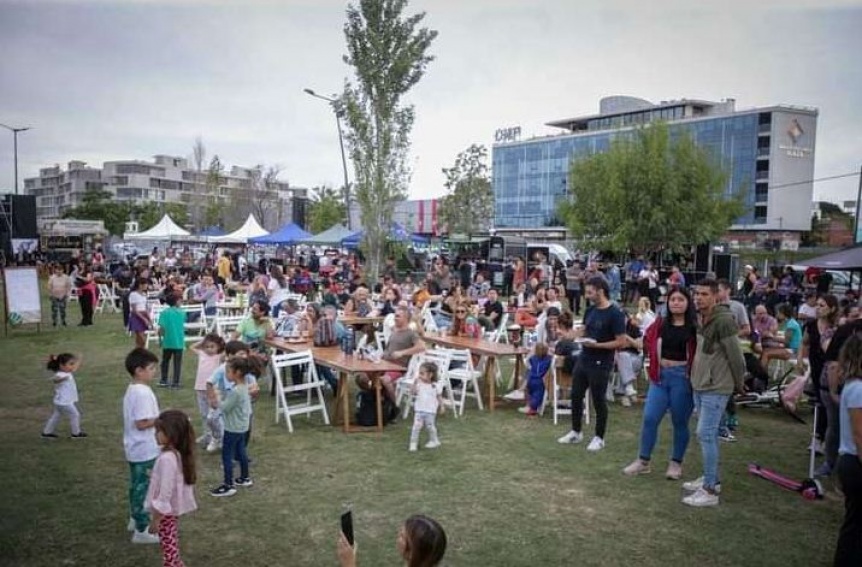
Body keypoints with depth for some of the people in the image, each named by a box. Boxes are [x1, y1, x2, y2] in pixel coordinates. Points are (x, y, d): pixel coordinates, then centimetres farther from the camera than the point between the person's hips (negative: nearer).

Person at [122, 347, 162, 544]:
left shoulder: (132, 389, 7)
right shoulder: (143, 393, -25)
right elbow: (142, 423, -26)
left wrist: (157, 418, 10)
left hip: (136, 449, 10)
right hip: (145, 450, -10)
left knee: (137, 486, 23)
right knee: (144, 488, 1)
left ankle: (136, 519, 38)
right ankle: (141, 531, 10)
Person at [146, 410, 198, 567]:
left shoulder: (167, 458, -30)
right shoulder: (178, 453, -2)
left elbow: (165, 492, -27)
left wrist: (156, 519, -19)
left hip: (166, 512, -9)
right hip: (173, 509, 9)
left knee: (168, 549, 6)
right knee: (171, 548, 23)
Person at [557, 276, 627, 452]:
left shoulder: (615, 314, -16)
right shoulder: (590, 310, 7)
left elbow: (621, 342, -18)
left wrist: (596, 345, -25)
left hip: (600, 365, -7)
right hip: (583, 360, 7)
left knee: (599, 401, 5)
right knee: (576, 396, 13)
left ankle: (599, 438, 20)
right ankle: (576, 432, 28)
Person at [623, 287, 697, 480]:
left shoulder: (694, 327, -7)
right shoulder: (660, 324, 6)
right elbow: (648, 340, 21)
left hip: (682, 377, -4)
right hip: (660, 375, 4)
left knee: (680, 422, 8)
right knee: (650, 418, 2)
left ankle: (676, 463, 23)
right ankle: (643, 461, 14)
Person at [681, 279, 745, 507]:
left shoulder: (724, 321, -19)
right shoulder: (703, 319, 9)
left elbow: (735, 356, -16)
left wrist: (738, 384, -6)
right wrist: (697, 377, 15)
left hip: (715, 389, -9)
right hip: (700, 386, 9)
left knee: (705, 434, -8)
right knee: (708, 434, 17)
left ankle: (710, 490, 0)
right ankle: (711, 478, 29)